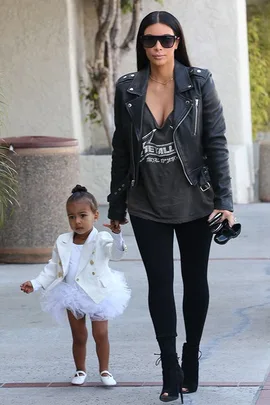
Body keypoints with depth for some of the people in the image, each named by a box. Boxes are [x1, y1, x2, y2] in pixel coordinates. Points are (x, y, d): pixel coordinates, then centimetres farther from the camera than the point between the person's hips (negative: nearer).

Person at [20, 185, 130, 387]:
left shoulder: (101, 240, -14)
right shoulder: (62, 242, -2)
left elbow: (117, 253, -32)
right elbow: (53, 268, 4)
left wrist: (117, 234, -51)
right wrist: (35, 284, -6)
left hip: (98, 294, -3)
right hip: (72, 295, 3)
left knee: (101, 334, 2)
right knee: (79, 336, 12)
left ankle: (104, 370, 18)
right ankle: (80, 370, 27)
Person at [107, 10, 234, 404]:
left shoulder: (199, 83, -5)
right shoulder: (128, 89, 0)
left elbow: (216, 143, -5)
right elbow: (121, 150, 5)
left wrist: (224, 201, -12)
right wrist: (116, 206, 8)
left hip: (194, 203, -1)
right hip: (147, 206, 1)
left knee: (195, 281, 11)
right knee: (159, 284, 0)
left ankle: (191, 360, 27)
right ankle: (171, 373, 6)